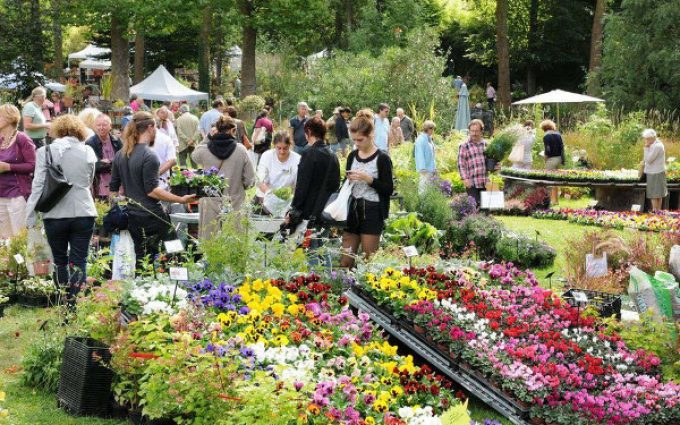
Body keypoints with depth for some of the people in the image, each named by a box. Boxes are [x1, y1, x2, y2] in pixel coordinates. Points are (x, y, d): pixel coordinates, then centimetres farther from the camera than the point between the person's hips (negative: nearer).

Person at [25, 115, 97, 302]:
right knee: (79, 262, 2)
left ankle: (64, 303, 20)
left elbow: (38, 185, -7)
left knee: (60, 261, 14)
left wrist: (30, 216, -2)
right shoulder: (88, 152, 1)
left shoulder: (46, 151, -6)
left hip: (56, 214, -1)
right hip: (83, 213, 1)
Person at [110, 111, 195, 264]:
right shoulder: (149, 156, -14)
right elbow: (152, 190, -19)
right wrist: (181, 199, -20)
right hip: (150, 216, -8)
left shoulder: (120, 155, 9)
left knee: (140, 257, 11)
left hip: (131, 216, 8)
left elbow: (113, 188, 13)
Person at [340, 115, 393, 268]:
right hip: (352, 209, 6)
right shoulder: (352, 156, 10)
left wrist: (369, 179, -19)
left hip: (372, 211, -6)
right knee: (345, 261, 5)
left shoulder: (382, 158, -7)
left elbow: (389, 189, -9)